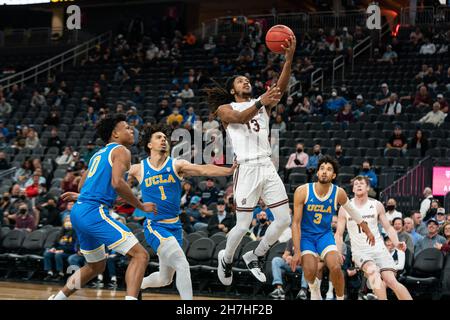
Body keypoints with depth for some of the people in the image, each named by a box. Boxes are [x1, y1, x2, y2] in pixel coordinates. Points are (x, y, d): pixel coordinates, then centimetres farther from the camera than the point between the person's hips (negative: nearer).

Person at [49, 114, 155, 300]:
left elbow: (83, 186, 27)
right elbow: (117, 183, -18)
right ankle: (131, 298, -32)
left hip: (78, 213, 10)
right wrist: (141, 206, -10)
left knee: (97, 266, 27)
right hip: (94, 213, -10)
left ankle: (57, 298, 34)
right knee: (140, 255, -14)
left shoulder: (99, 153, 25)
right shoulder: (121, 151, -2)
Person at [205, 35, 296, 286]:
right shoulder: (225, 109, 6)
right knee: (243, 226, -4)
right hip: (247, 169, -5)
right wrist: (260, 103, -35)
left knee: (284, 219, -1)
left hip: (268, 167, 5)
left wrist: (289, 59, -17)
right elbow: (239, 118, -17)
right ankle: (227, 258, 25)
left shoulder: (263, 104, 17)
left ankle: (256, 256, 19)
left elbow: (281, 88, -2)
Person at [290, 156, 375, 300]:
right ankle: (314, 288, 18)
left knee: (336, 268, -21)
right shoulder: (302, 191, -19)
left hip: (325, 234, 1)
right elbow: (296, 223, -15)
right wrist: (297, 252, -20)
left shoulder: (339, 193, -12)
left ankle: (340, 299, 5)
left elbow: (352, 210, 10)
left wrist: (367, 230, 21)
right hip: (305, 235, -1)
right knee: (310, 271, -20)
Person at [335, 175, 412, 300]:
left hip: (379, 249, 1)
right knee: (373, 271, -32)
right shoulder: (345, 208, 2)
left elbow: (388, 227, 9)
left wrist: (396, 243, -9)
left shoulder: (377, 205, 4)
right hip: (360, 251, -1)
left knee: (391, 281, -14)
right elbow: (339, 234, 7)